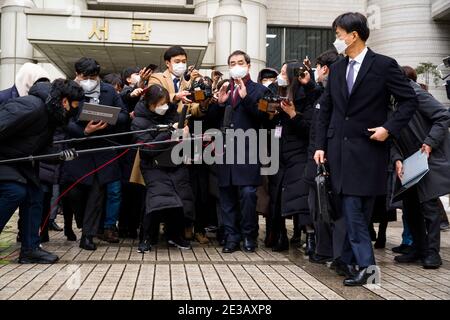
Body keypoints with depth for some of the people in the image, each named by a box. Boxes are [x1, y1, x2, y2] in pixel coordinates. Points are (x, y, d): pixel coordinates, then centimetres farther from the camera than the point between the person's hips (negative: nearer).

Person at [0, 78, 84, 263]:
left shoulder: (51, 116, 4)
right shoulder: (31, 106, -27)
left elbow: (42, 149, 7)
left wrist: (61, 156, -12)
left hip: (17, 159, 10)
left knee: (34, 194, 3)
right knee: (15, 192, -22)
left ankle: (30, 249, 7)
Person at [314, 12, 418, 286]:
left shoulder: (384, 65, -4)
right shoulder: (337, 69, 11)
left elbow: (410, 100, -2)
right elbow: (327, 110, 14)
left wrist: (389, 128, -12)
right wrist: (321, 145, 9)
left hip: (368, 149, -4)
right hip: (339, 148, 4)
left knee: (358, 209, 0)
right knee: (350, 208, 1)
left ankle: (350, 258, 11)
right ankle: (364, 262, 8)